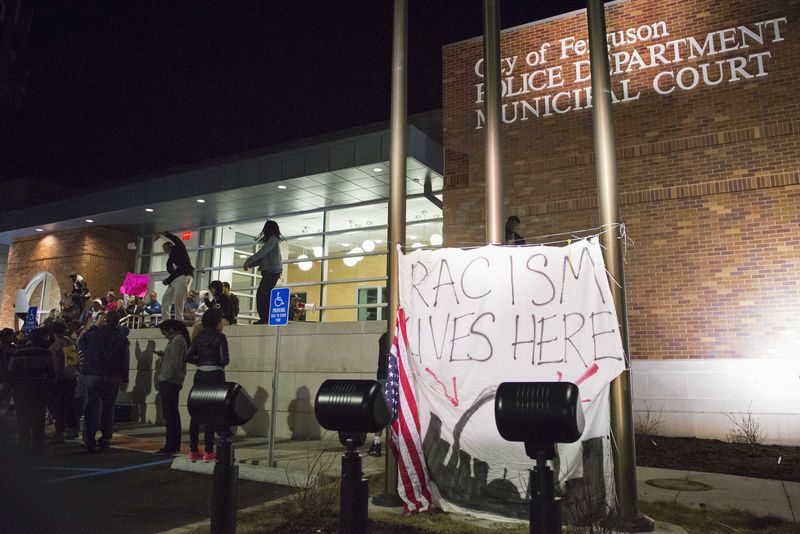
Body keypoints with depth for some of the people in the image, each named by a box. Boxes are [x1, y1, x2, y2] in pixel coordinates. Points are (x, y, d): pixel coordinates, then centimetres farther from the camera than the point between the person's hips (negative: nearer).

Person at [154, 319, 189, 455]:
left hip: (169, 382, -10)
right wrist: (163, 354, 8)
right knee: (172, 413, 13)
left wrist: (164, 377, -13)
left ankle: (170, 446, -7)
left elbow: (174, 363, -19)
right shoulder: (179, 340, 18)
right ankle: (175, 445, 19)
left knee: (169, 414, -9)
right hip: (172, 382, 10)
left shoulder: (177, 340, -13)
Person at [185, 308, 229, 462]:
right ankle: (208, 452, 1)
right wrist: (217, 362, 5)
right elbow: (224, 360, -17)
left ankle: (193, 450, 15)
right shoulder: (220, 337, -9)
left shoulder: (200, 337, 9)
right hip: (215, 376, -6)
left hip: (200, 376, 6)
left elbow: (188, 357, 5)